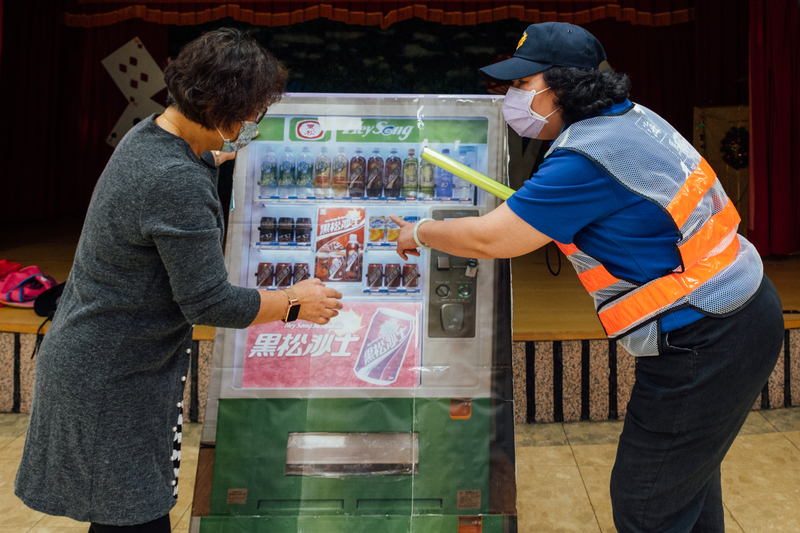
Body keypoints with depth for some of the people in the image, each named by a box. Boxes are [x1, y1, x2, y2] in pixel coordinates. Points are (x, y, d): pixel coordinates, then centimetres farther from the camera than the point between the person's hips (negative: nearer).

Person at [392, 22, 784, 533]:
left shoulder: (587, 158, -24)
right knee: (687, 469, 28)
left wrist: (418, 233, -3)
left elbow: (488, 239, -21)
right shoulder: (631, 116, 6)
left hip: (705, 346, -10)